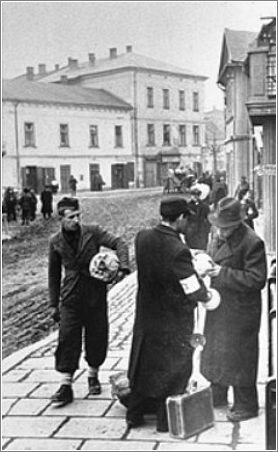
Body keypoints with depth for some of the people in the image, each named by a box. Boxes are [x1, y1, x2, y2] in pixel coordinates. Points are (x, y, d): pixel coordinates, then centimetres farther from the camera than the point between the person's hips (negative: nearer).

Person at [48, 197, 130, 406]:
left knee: (97, 337, 8)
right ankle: (66, 386, 3)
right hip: (70, 297, 0)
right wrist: (53, 303, 11)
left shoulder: (92, 231, -4)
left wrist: (123, 267, -27)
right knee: (68, 339, -5)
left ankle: (93, 376, 29)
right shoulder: (55, 242, 2)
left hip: (96, 294, 0)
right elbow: (54, 273, 11)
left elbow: (119, 243, -9)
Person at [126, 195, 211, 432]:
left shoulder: (142, 237, -9)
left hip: (146, 313, 6)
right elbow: (194, 290, -23)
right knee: (173, 368, 14)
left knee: (143, 364, 21)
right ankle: (166, 420, 27)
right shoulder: (178, 250, -28)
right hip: (174, 320, -6)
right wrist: (206, 294, -1)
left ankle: (134, 415, 33)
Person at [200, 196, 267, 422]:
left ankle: (246, 405, 20)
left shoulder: (252, 243, -20)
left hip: (240, 311, -8)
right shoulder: (217, 237, 4)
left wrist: (223, 273, -25)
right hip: (218, 306, 8)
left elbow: (257, 280, -23)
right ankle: (218, 395, 38)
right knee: (214, 350, 19)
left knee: (239, 356, 3)